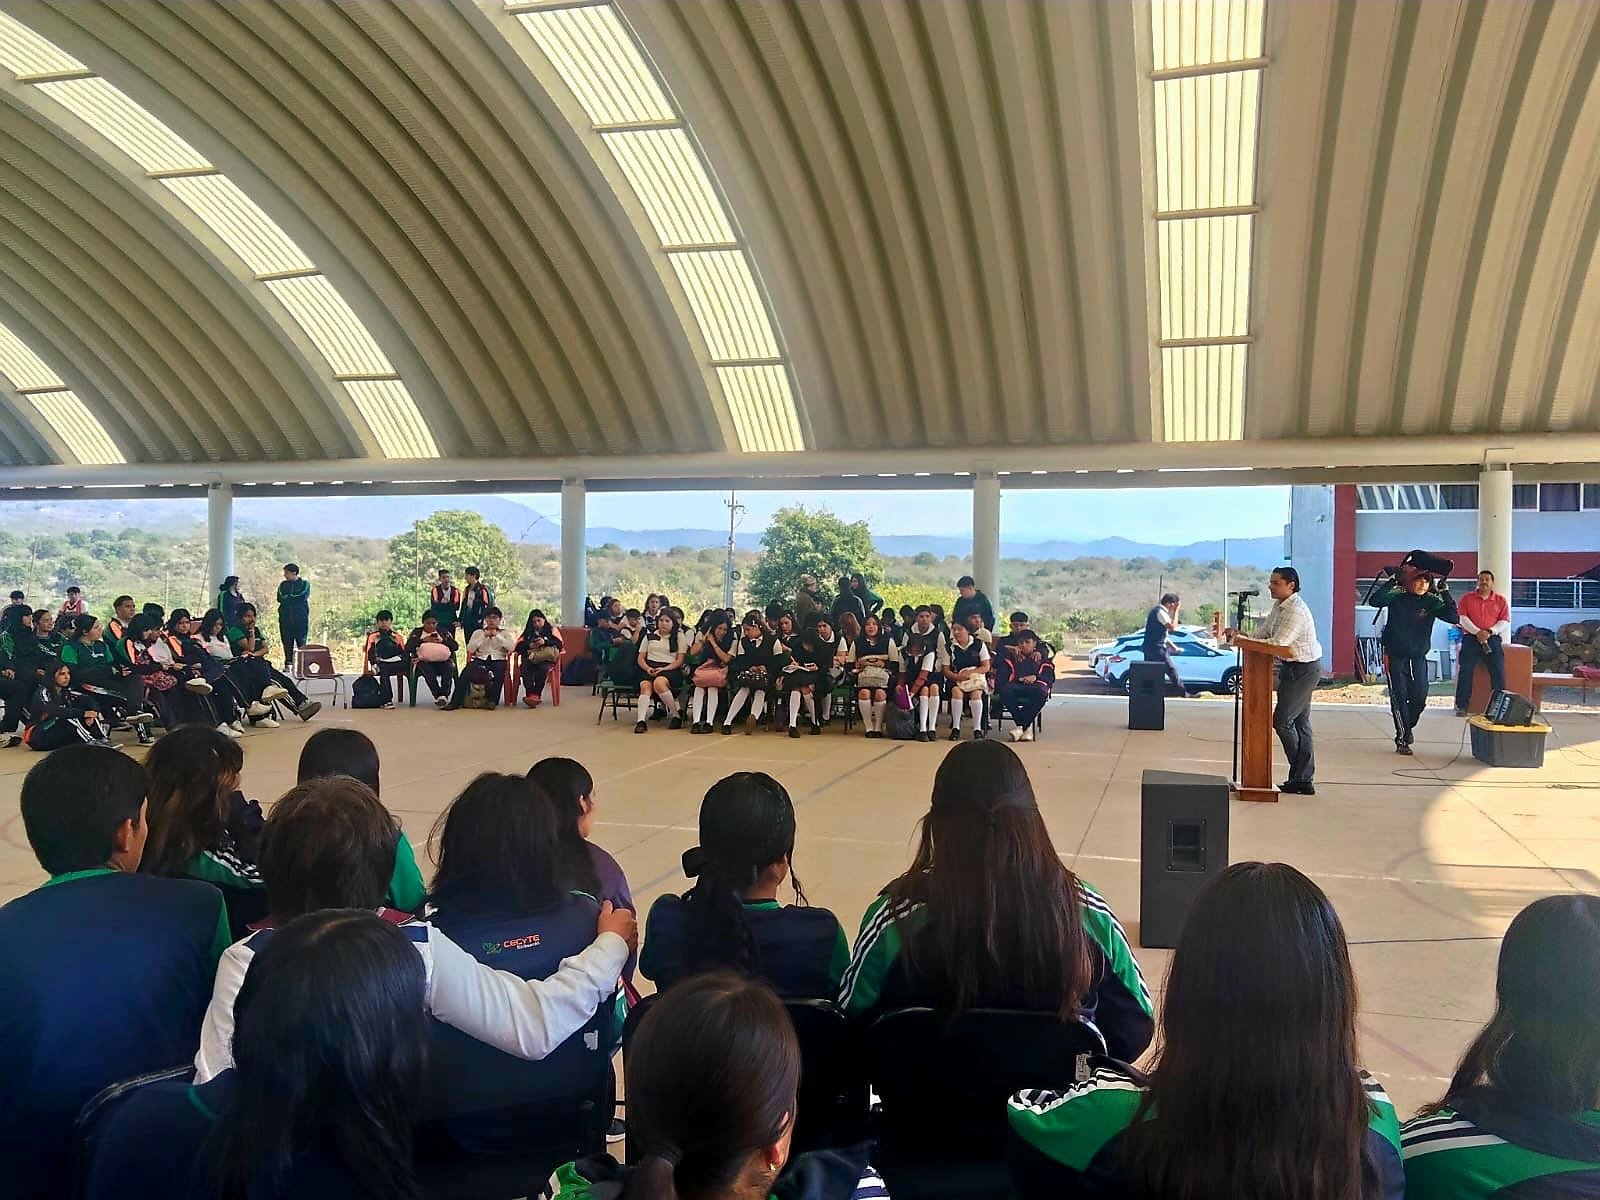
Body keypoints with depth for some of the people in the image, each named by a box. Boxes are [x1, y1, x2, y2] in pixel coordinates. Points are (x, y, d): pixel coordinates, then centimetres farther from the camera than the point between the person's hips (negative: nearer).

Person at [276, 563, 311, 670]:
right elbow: (280, 598, 5)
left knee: (301, 641, -8)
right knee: (287, 641, 0)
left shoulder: (305, 584, 7)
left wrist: (288, 597, 1)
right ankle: (288, 663, 3)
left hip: (301, 617, -3)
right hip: (285, 616, 3)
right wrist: (296, 598, -3)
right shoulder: (283, 585, 18)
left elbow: (303, 597, -7)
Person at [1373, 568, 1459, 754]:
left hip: (1419, 657, 3)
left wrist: (1445, 593, -18)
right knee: (1399, 698, -2)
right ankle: (1402, 740, 5)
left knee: (1420, 698, 3)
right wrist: (1392, 582, -26)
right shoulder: (1397, 598, -9)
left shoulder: (1432, 603, -3)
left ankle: (1408, 726, 32)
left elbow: (1454, 618, -13)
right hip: (1396, 656, -3)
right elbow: (1375, 601, -24)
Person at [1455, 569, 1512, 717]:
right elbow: (1462, 618, -2)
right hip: (1471, 638, -1)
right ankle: (1462, 706, -8)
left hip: (1492, 639, 1)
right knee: (1465, 671, -9)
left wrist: (1490, 632, -14)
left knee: (1498, 672, -6)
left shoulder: (1501, 600, 11)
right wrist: (1477, 632, -15)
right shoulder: (1467, 598, 8)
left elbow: (1505, 621, 3)